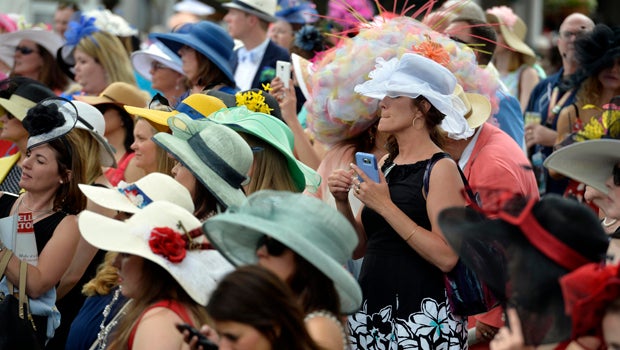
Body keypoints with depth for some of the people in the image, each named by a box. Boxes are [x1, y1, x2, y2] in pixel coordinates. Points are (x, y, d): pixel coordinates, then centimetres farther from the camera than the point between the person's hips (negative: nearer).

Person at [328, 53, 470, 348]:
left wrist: (385, 206, -19)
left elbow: (447, 256, -20)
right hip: (370, 312, 6)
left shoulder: (441, 169, -9)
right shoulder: (384, 165, 11)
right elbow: (358, 247, 13)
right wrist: (342, 202, -3)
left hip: (420, 318, -6)